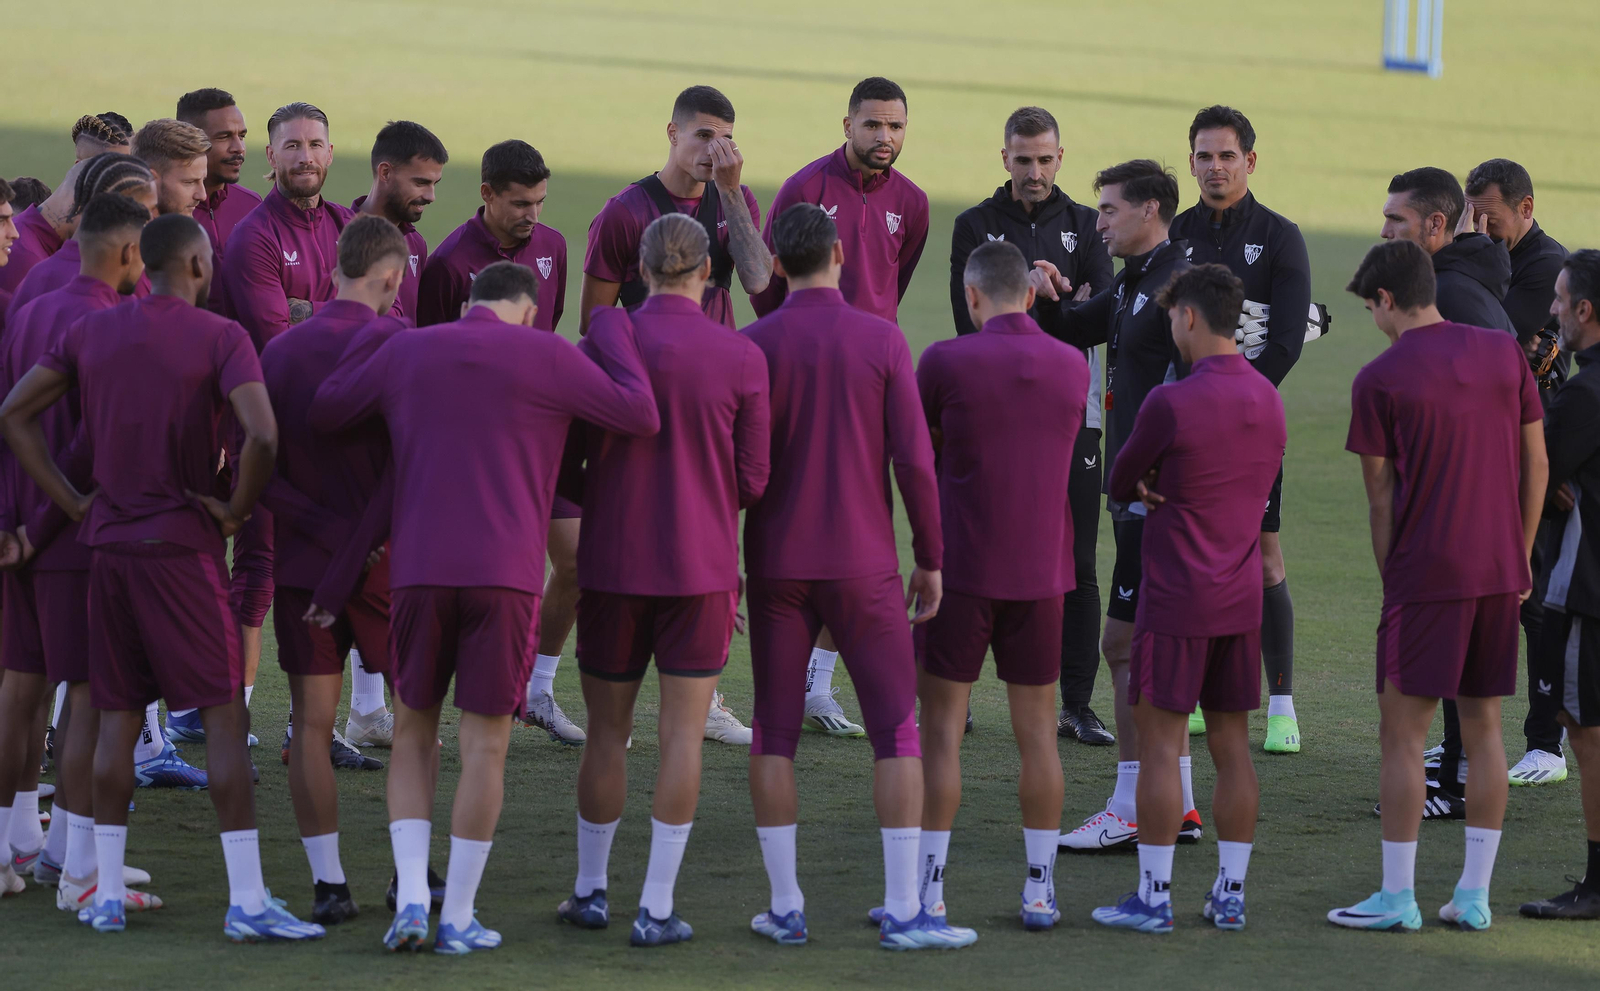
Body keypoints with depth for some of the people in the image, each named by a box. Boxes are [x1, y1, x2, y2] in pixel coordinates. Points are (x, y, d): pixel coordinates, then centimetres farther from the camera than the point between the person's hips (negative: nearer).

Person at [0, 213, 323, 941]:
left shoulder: (91, 333, 7)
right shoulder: (220, 339, -8)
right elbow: (261, 435, -23)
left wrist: (73, 503, 7)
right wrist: (239, 510, -6)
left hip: (108, 544, 5)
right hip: (184, 548, -5)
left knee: (117, 717, 12)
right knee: (223, 715, -2)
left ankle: (106, 893, 14)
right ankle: (247, 901, -6)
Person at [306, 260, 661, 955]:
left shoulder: (406, 351, 11)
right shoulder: (546, 357, 2)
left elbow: (320, 415, 18)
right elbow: (642, 417, 2)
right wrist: (613, 340, 18)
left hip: (419, 571, 2)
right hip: (506, 573, -2)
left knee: (413, 733, 15)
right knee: (485, 743, 5)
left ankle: (411, 897, 1)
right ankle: (457, 919, 6)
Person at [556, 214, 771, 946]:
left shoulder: (600, 344, -6)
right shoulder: (742, 358, -7)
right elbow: (754, 478, -2)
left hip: (612, 562, 1)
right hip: (702, 567, -1)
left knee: (607, 729, 13)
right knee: (682, 733, 3)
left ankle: (590, 889, 25)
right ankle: (656, 907, 1)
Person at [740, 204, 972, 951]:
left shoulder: (754, 345, -2)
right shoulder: (882, 341, -5)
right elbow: (914, 456, -7)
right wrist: (930, 558, 4)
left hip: (777, 566, 1)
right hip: (864, 566, -1)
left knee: (774, 736, 8)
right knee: (896, 733, 4)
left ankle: (784, 908, 7)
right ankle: (903, 911, 0)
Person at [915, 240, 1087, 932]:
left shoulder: (946, 362, -10)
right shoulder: (1073, 367, 2)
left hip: (961, 570, -3)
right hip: (1041, 572, 3)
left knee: (941, 727, 3)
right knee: (1036, 732, 9)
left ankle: (927, 888, 2)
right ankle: (1040, 889, 10)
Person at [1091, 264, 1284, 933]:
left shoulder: (1170, 404, -16)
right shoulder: (1268, 400, 7)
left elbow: (1120, 483, -5)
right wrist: (1167, 489, 4)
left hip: (1176, 601, -6)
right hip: (1241, 601, 7)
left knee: (1159, 745, -1)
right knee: (1231, 745, 10)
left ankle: (1153, 896, 1)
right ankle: (1230, 895, 12)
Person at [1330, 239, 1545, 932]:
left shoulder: (1379, 380, -7)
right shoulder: (1505, 354, 5)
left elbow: (1381, 499, -3)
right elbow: (1536, 465, 8)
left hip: (1427, 574, -5)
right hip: (1500, 574, 5)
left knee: (1403, 733, 1)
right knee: (1484, 729, 10)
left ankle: (1397, 896, 2)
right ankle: (1474, 895, 10)